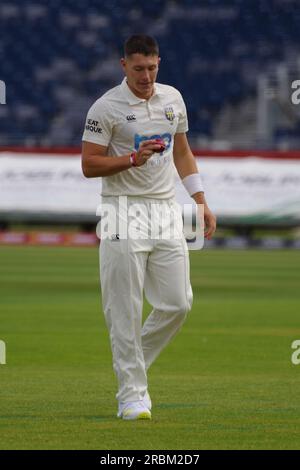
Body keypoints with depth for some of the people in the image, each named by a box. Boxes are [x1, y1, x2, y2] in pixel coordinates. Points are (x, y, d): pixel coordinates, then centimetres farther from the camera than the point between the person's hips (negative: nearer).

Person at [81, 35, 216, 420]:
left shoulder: (172, 99, 10)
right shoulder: (106, 107, -8)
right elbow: (89, 165, -8)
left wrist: (202, 203, 13)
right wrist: (133, 159, -22)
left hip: (166, 211, 5)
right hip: (124, 213, -5)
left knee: (178, 302, 2)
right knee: (125, 311, -5)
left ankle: (134, 364, 22)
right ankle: (131, 393, 1)